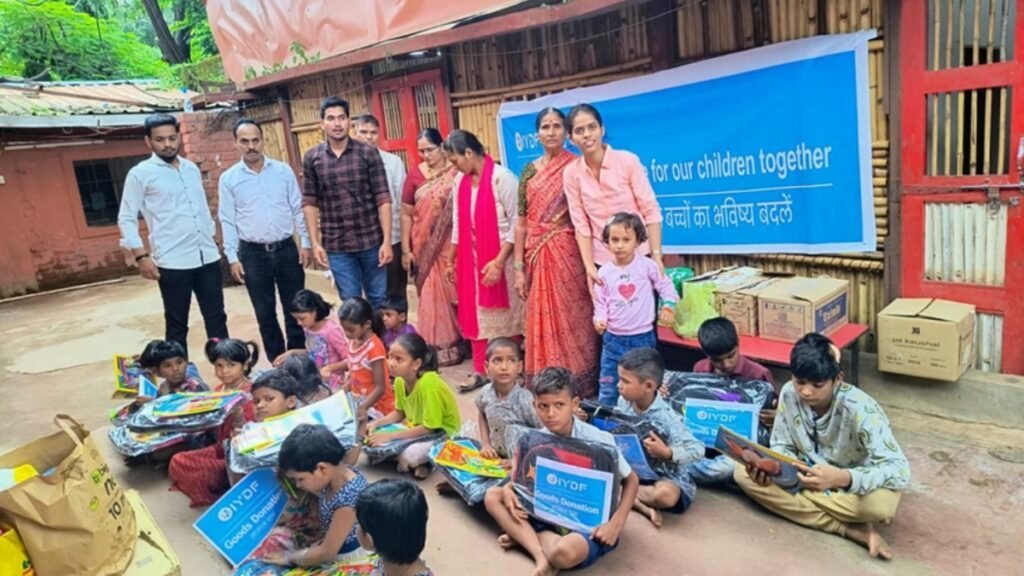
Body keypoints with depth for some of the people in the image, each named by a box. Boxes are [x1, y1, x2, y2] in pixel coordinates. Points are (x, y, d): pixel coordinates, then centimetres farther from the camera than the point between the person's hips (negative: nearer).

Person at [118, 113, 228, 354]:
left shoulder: (192, 169, 13)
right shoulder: (140, 174, -2)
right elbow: (126, 219, -4)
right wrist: (141, 256, -13)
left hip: (208, 257, 5)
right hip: (172, 262, -4)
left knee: (217, 318, 10)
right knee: (177, 325, 6)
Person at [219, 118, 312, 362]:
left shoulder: (283, 171, 1)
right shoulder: (228, 178, 0)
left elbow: (298, 210, 4)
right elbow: (227, 221, 1)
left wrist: (305, 243, -1)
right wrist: (232, 257, -3)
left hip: (286, 249, 0)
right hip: (253, 253, 0)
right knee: (265, 313, 8)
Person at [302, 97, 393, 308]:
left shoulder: (368, 153, -3)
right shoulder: (311, 158, 2)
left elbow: (383, 199, -5)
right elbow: (309, 203, 4)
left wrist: (387, 240, -10)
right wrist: (315, 243, -2)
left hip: (371, 240, -1)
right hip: (336, 245, 1)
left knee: (379, 298, 11)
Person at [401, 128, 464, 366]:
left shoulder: (456, 173, -5)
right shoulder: (415, 175, 2)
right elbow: (406, 213, 5)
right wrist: (406, 249, 3)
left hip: (453, 244, -2)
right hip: (425, 247, 2)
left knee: (455, 291, 4)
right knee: (432, 295, 5)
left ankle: (458, 342, 18)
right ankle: (439, 346, 15)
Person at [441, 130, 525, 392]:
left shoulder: (502, 178, -14)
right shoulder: (460, 181, 7)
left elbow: (516, 223, -16)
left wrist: (499, 262, -20)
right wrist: (450, 259, 16)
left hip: (500, 259, -6)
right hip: (471, 260, 6)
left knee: (504, 317, 3)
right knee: (475, 316, 10)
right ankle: (480, 371, 20)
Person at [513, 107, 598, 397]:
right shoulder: (530, 171, 9)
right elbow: (521, 222, 8)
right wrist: (518, 268, 4)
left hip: (568, 255, -3)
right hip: (538, 257, 3)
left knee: (572, 320, 2)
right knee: (543, 322, 8)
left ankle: (579, 388, 15)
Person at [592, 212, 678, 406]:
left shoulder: (647, 266, -6)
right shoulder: (604, 272, -3)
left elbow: (666, 286, 4)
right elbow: (600, 303, 3)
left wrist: (668, 304, -12)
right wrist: (600, 319, -14)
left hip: (643, 338, -1)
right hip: (614, 338, 1)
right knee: (608, 389, 7)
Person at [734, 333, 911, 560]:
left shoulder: (860, 409, -30)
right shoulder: (789, 393, -18)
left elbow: (900, 470, -35)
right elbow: (783, 446, -5)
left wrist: (842, 478, -52)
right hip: (809, 476, 5)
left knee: (880, 504, -40)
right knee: (744, 473, -21)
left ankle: (798, 501, -14)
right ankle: (852, 529, -20)